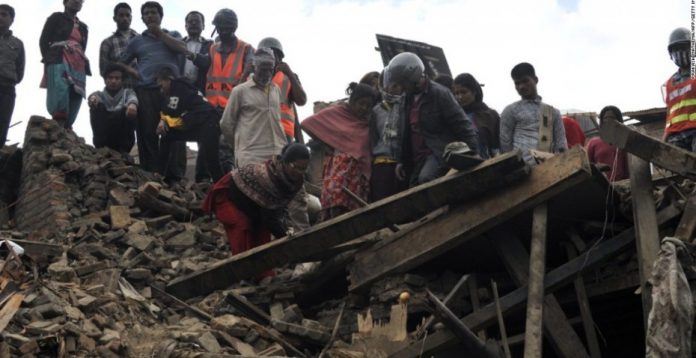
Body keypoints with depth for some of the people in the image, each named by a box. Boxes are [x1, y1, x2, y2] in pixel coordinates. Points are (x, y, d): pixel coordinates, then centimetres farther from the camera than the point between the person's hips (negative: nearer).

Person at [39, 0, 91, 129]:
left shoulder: (83, 27, 28)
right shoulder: (56, 17, 14)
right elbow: (44, 41, 7)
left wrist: (85, 68, 7)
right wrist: (49, 61, -3)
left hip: (78, 68, 6)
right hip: (59, 63, -5)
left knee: (74, 99, -8)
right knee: (59, 101, -22)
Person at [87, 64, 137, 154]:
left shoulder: (127, 92, 12)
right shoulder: (100, 94, 14)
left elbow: (132, 97, -15)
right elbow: (95, 96, -13)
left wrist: (132, 103, -42)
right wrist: (93, 97, -41)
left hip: (123, 138, -1)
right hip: (103, 138, 1)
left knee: (130, 109, -23)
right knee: (97, 106, -18)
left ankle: (123, 150, -19)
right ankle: (100, 148, -18)